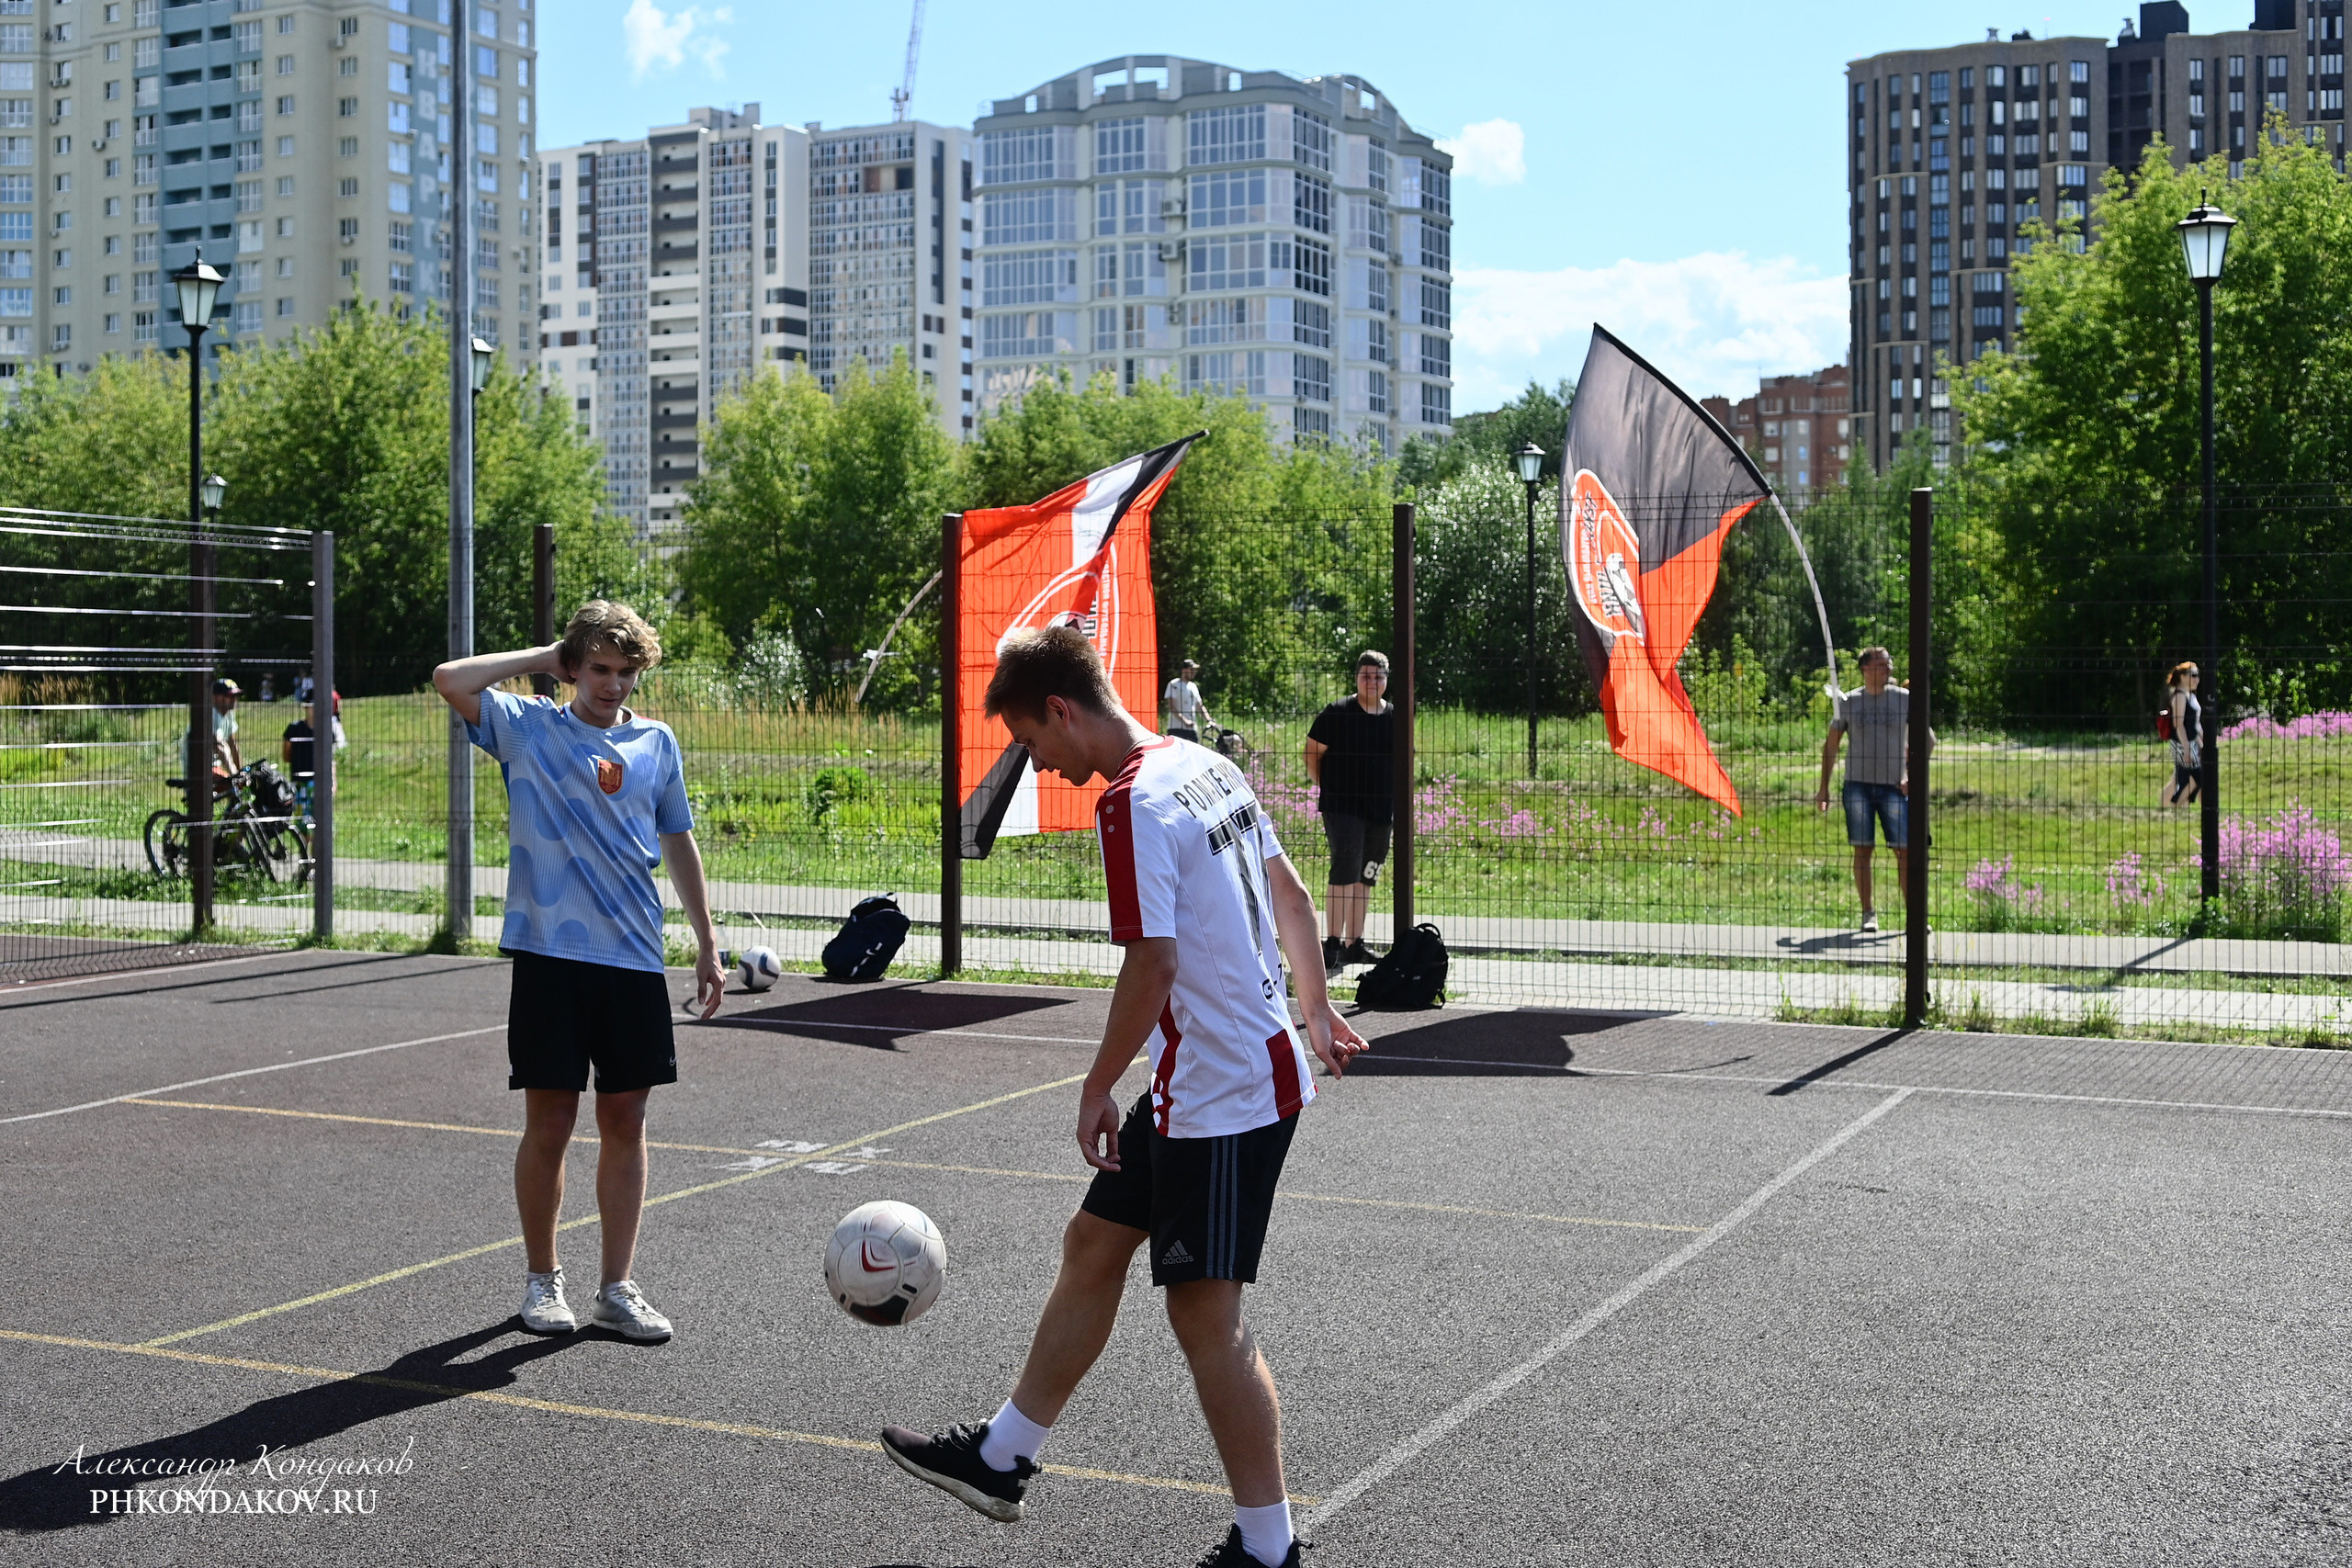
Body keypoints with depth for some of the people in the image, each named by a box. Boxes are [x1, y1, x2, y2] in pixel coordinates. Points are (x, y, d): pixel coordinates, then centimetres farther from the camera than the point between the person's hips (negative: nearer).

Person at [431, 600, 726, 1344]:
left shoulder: (657, 743, 10)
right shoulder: (529, 728, 2)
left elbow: (678, 842, 18)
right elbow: (449, 681, -13)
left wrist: (707, 944, 16)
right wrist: (541, 659, -3)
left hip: (635, 959, 3)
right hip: (550, 956, -3)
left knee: (625, 1122, 6)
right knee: (548, 1124, 2)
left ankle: (617, 1288, 15)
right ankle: (541, 1278, 20)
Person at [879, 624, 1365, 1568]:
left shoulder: (1131, 805, -20)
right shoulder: (1208, 765, 9)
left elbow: (1153, 965, -23)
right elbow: (1289, 894, 18)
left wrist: (1097, 1089, -12)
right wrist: (1314, 1009, 28)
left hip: (1219, 1093, -10)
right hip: (1258, 1062, 10)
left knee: (1205, 1313, -2)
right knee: (1093, 1243, 18)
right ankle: (1003, 1459, 30)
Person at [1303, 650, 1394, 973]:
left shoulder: (1395, 718, 9)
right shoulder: (1337, 713, -5)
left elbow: (1401, 761, 21)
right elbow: (1312, 755, -1)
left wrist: (1396, 796, 11)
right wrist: (1329, 787, -6)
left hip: (1381, 811, 5)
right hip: (1342, 806, -5)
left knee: (1365, 878, 12)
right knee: (1345, 871, -16)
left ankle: (1354, 944, 21)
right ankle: (1333, 945, -13)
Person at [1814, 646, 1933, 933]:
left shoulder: (1904, 699, 4)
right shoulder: (1848, 702, 6)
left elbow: (1927, 737, 8)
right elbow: (1831, 745, 12)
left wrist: (1913, 775, -2)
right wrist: (1823, 788, 8)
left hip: (1893, 785, -1)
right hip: (1857, 783, 1)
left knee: (1905, 850, -6)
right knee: (1862, 849, 1)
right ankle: (1868, 913, 11)